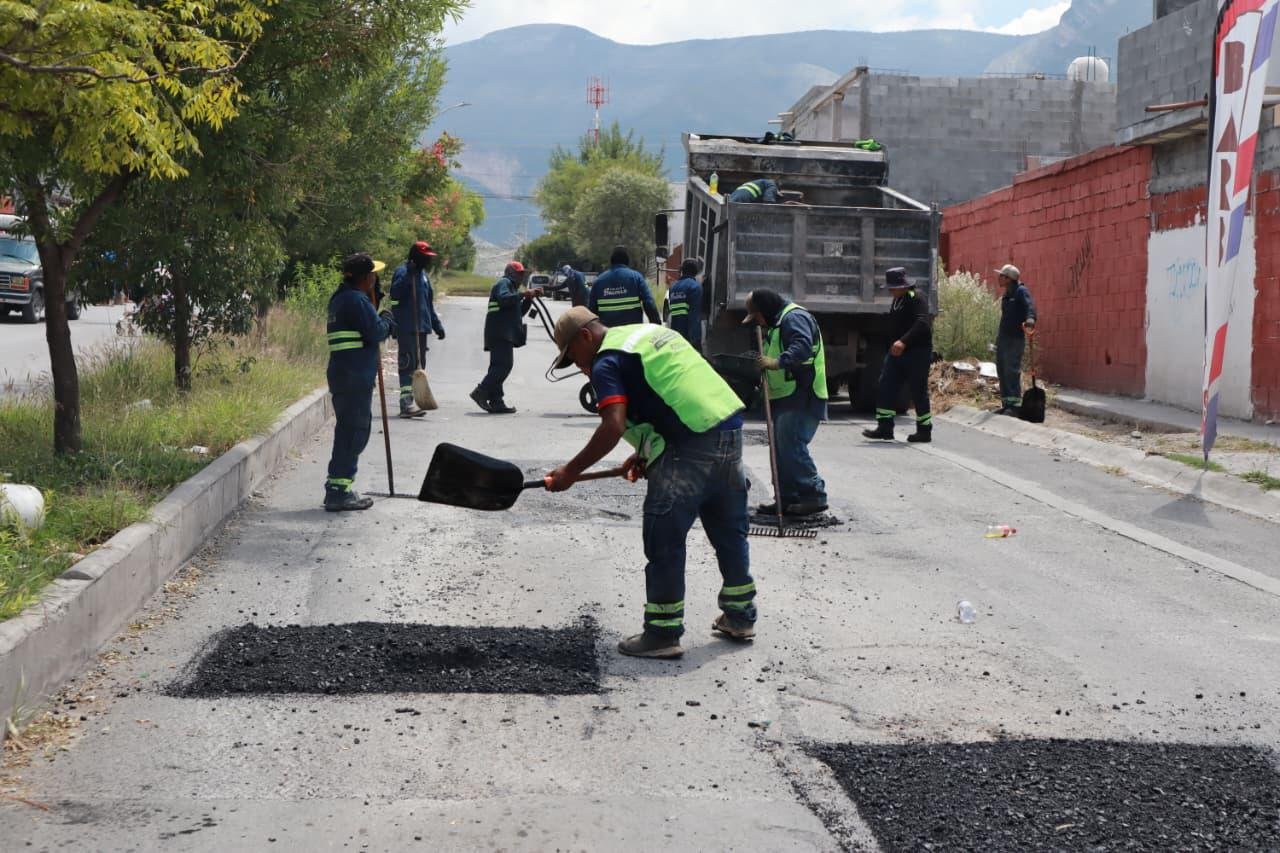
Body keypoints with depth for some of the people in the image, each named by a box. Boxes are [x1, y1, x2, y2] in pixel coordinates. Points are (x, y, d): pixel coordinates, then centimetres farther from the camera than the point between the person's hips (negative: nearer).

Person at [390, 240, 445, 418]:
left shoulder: (422, 274, 19)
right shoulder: (402, 272, -7)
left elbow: (429, 303, 25)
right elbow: (395, 294, -24)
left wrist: (437, 325, 23)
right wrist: (408, 275, -31)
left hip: (421, 328, 9)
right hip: (406, 328, -9)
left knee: (419, 364, 9)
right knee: (408, 364, -13)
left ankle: (411, 403, 14)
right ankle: (406, 402, -16)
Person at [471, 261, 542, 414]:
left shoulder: (510, 286, 30)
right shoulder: (504, 283, -2)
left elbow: (519, 311, 28)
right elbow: (503, 299, -22)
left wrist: (530, 297, 16)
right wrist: (523, 294, -21)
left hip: (503, 334, 11)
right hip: (501, 334, -11)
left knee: (499, 366, 7)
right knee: (504, 364, -18)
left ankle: (496, 403, 6)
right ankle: (481, 392, -22)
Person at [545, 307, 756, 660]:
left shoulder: (607, 362, -5)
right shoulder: (649, 332, 23)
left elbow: (614, 426, -17)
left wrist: (571, 471, -11)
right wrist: (647, 453, 22)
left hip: (693, 447, -9)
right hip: (730, 424, 9)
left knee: (663, 539, 0)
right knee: (729, 531, 21)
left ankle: (662, 634, 4)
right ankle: (740, 616, 34)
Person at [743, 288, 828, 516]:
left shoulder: (794, 317, -10)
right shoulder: (777, 322, 25)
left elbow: (803, 346, -27)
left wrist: (777, 362, -34)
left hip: (801, 397, -11)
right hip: (786, 395, 11)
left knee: (792, 445, -16)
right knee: (781, 447, 10)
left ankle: (814, 495, -13)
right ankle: (787, 498, 13)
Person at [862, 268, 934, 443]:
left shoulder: (917, 298, -15)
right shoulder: (897, 300, 14)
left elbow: (922, 323, -29)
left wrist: (904, 341, -39)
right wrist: (894, 344, 16)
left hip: (917, 352, -9)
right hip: (897, 351, 9)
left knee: (919, 392, 0)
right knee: (885, 388, 0)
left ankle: (924, 431, 11)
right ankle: (884, 428, 2)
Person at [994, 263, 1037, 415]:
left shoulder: (1021, 291, -8)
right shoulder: (1006, 295, 18)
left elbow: (1030, 306, -26)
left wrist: (1030, 320, -47)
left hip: (1015, 338, -9)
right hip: (1003, 338, 9)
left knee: (1012, 371, -12)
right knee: (1002, 370, 8)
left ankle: (1015, 405, -12)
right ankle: (1006, 404, 14)